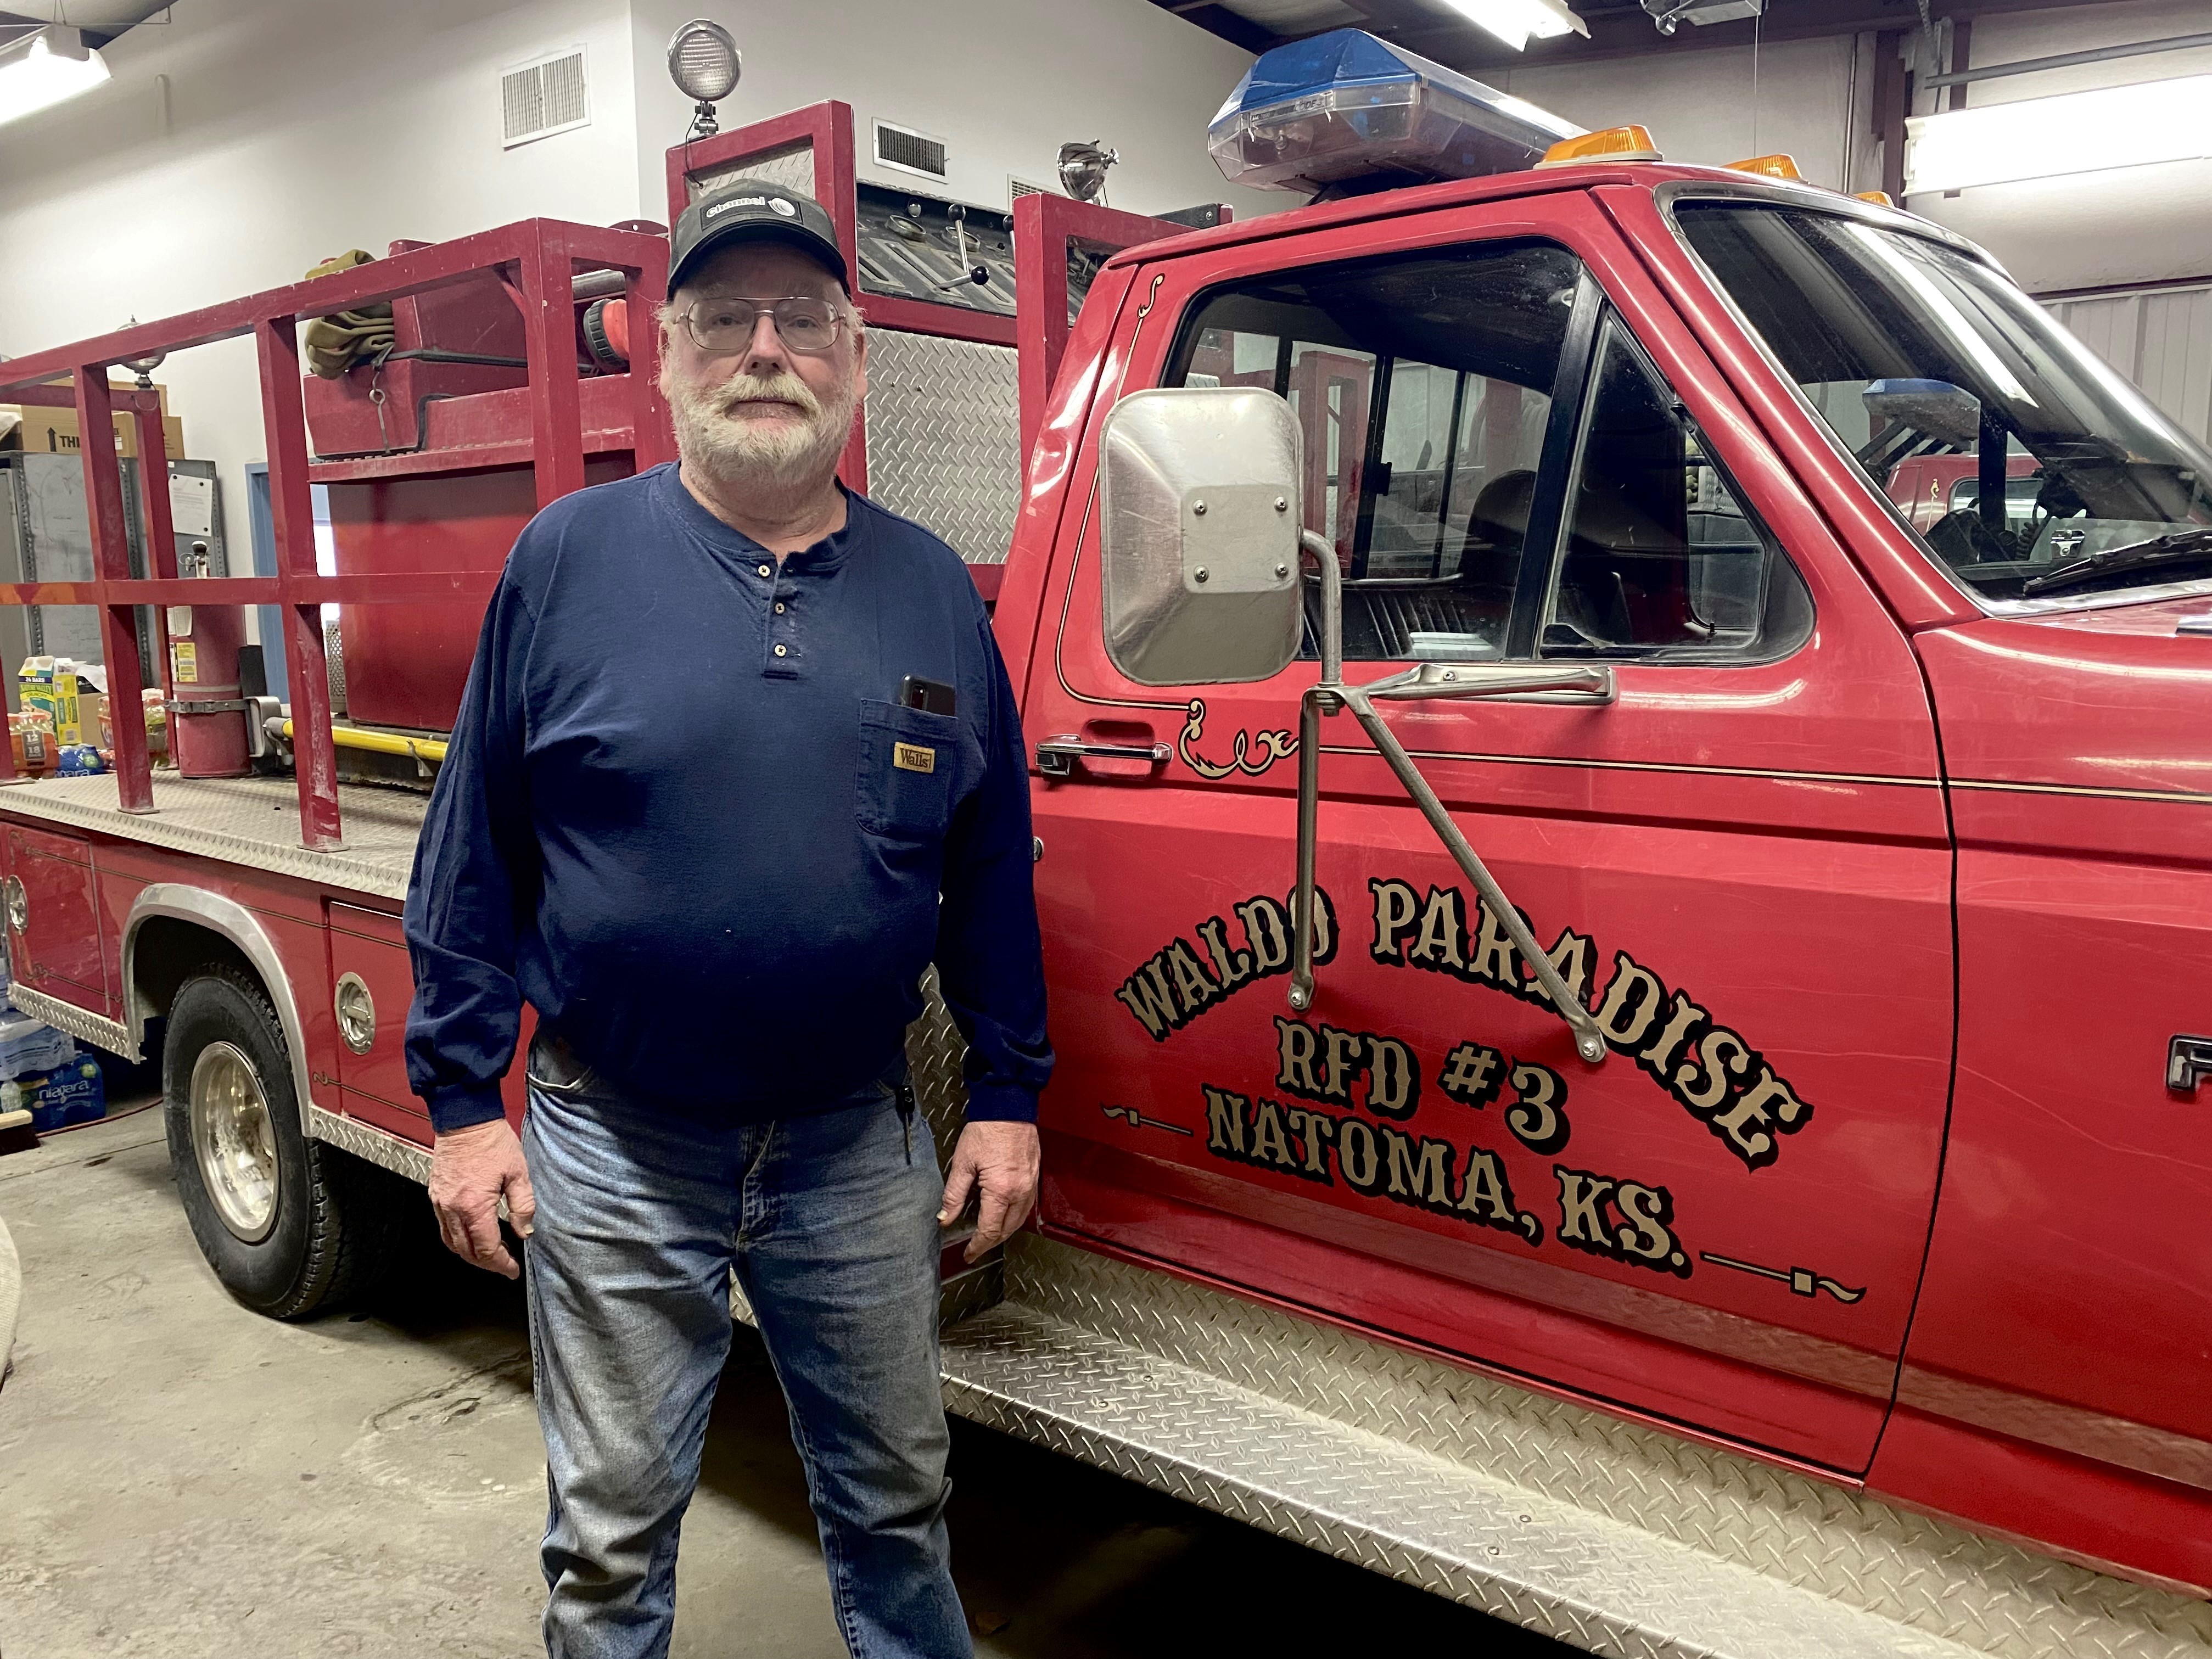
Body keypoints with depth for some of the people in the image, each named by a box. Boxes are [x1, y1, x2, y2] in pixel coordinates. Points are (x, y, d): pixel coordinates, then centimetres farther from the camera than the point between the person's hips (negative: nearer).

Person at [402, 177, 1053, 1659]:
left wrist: (1010, 1096, 3)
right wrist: (464, 1103, -4)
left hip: (858, 1147, 2)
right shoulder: (569, 559, -5)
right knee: (614, 1536, 16)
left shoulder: (933, 589, 1)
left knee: (896, 1503, 20)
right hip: (614, 1150, -1)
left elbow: (991, 865, 5)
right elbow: (474, 852, -2)